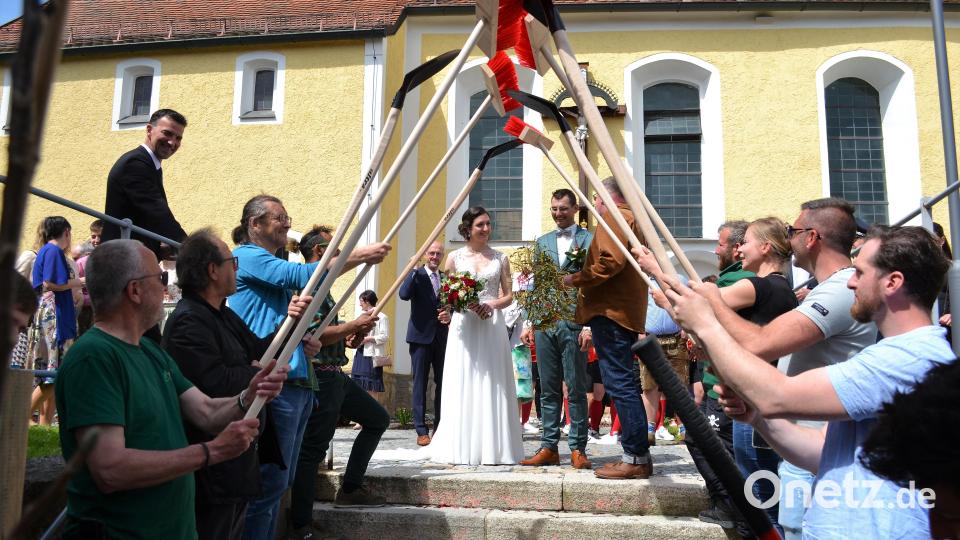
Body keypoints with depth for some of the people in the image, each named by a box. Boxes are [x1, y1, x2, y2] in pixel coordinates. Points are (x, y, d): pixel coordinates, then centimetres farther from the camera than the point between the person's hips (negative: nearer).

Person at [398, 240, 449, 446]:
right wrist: (415, 269, -21)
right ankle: (421, 431, 4)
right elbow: (404, 294, -18)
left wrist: (449, 315, -5)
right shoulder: (416, 275, 0)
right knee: (420, 384, 0)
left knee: (443, 384, 7)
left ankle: (440, 428, 16)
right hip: (421, 336, -4)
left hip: (442, 338, 4)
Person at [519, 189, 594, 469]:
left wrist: (589, 326, -11)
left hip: (573, 323, -5)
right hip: (544, 324, 5)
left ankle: (578, 449, 9)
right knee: (548, 391, 9)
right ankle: (548, 448, 15)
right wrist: (528, 323, 9)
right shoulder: (542, 242, 16)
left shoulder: (589, 240, 1)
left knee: (576, 390, 1)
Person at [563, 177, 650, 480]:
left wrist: (576, 279, -11)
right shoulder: (632, 218, 25)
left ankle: (636, 458, -8)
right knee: (624, 384, 12)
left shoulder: (614, 217, -6)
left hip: (611, 311, -11)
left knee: (619, 384, -10)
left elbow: (611, 262, -20)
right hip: (628, 312, 11)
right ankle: (639, 455, 16)